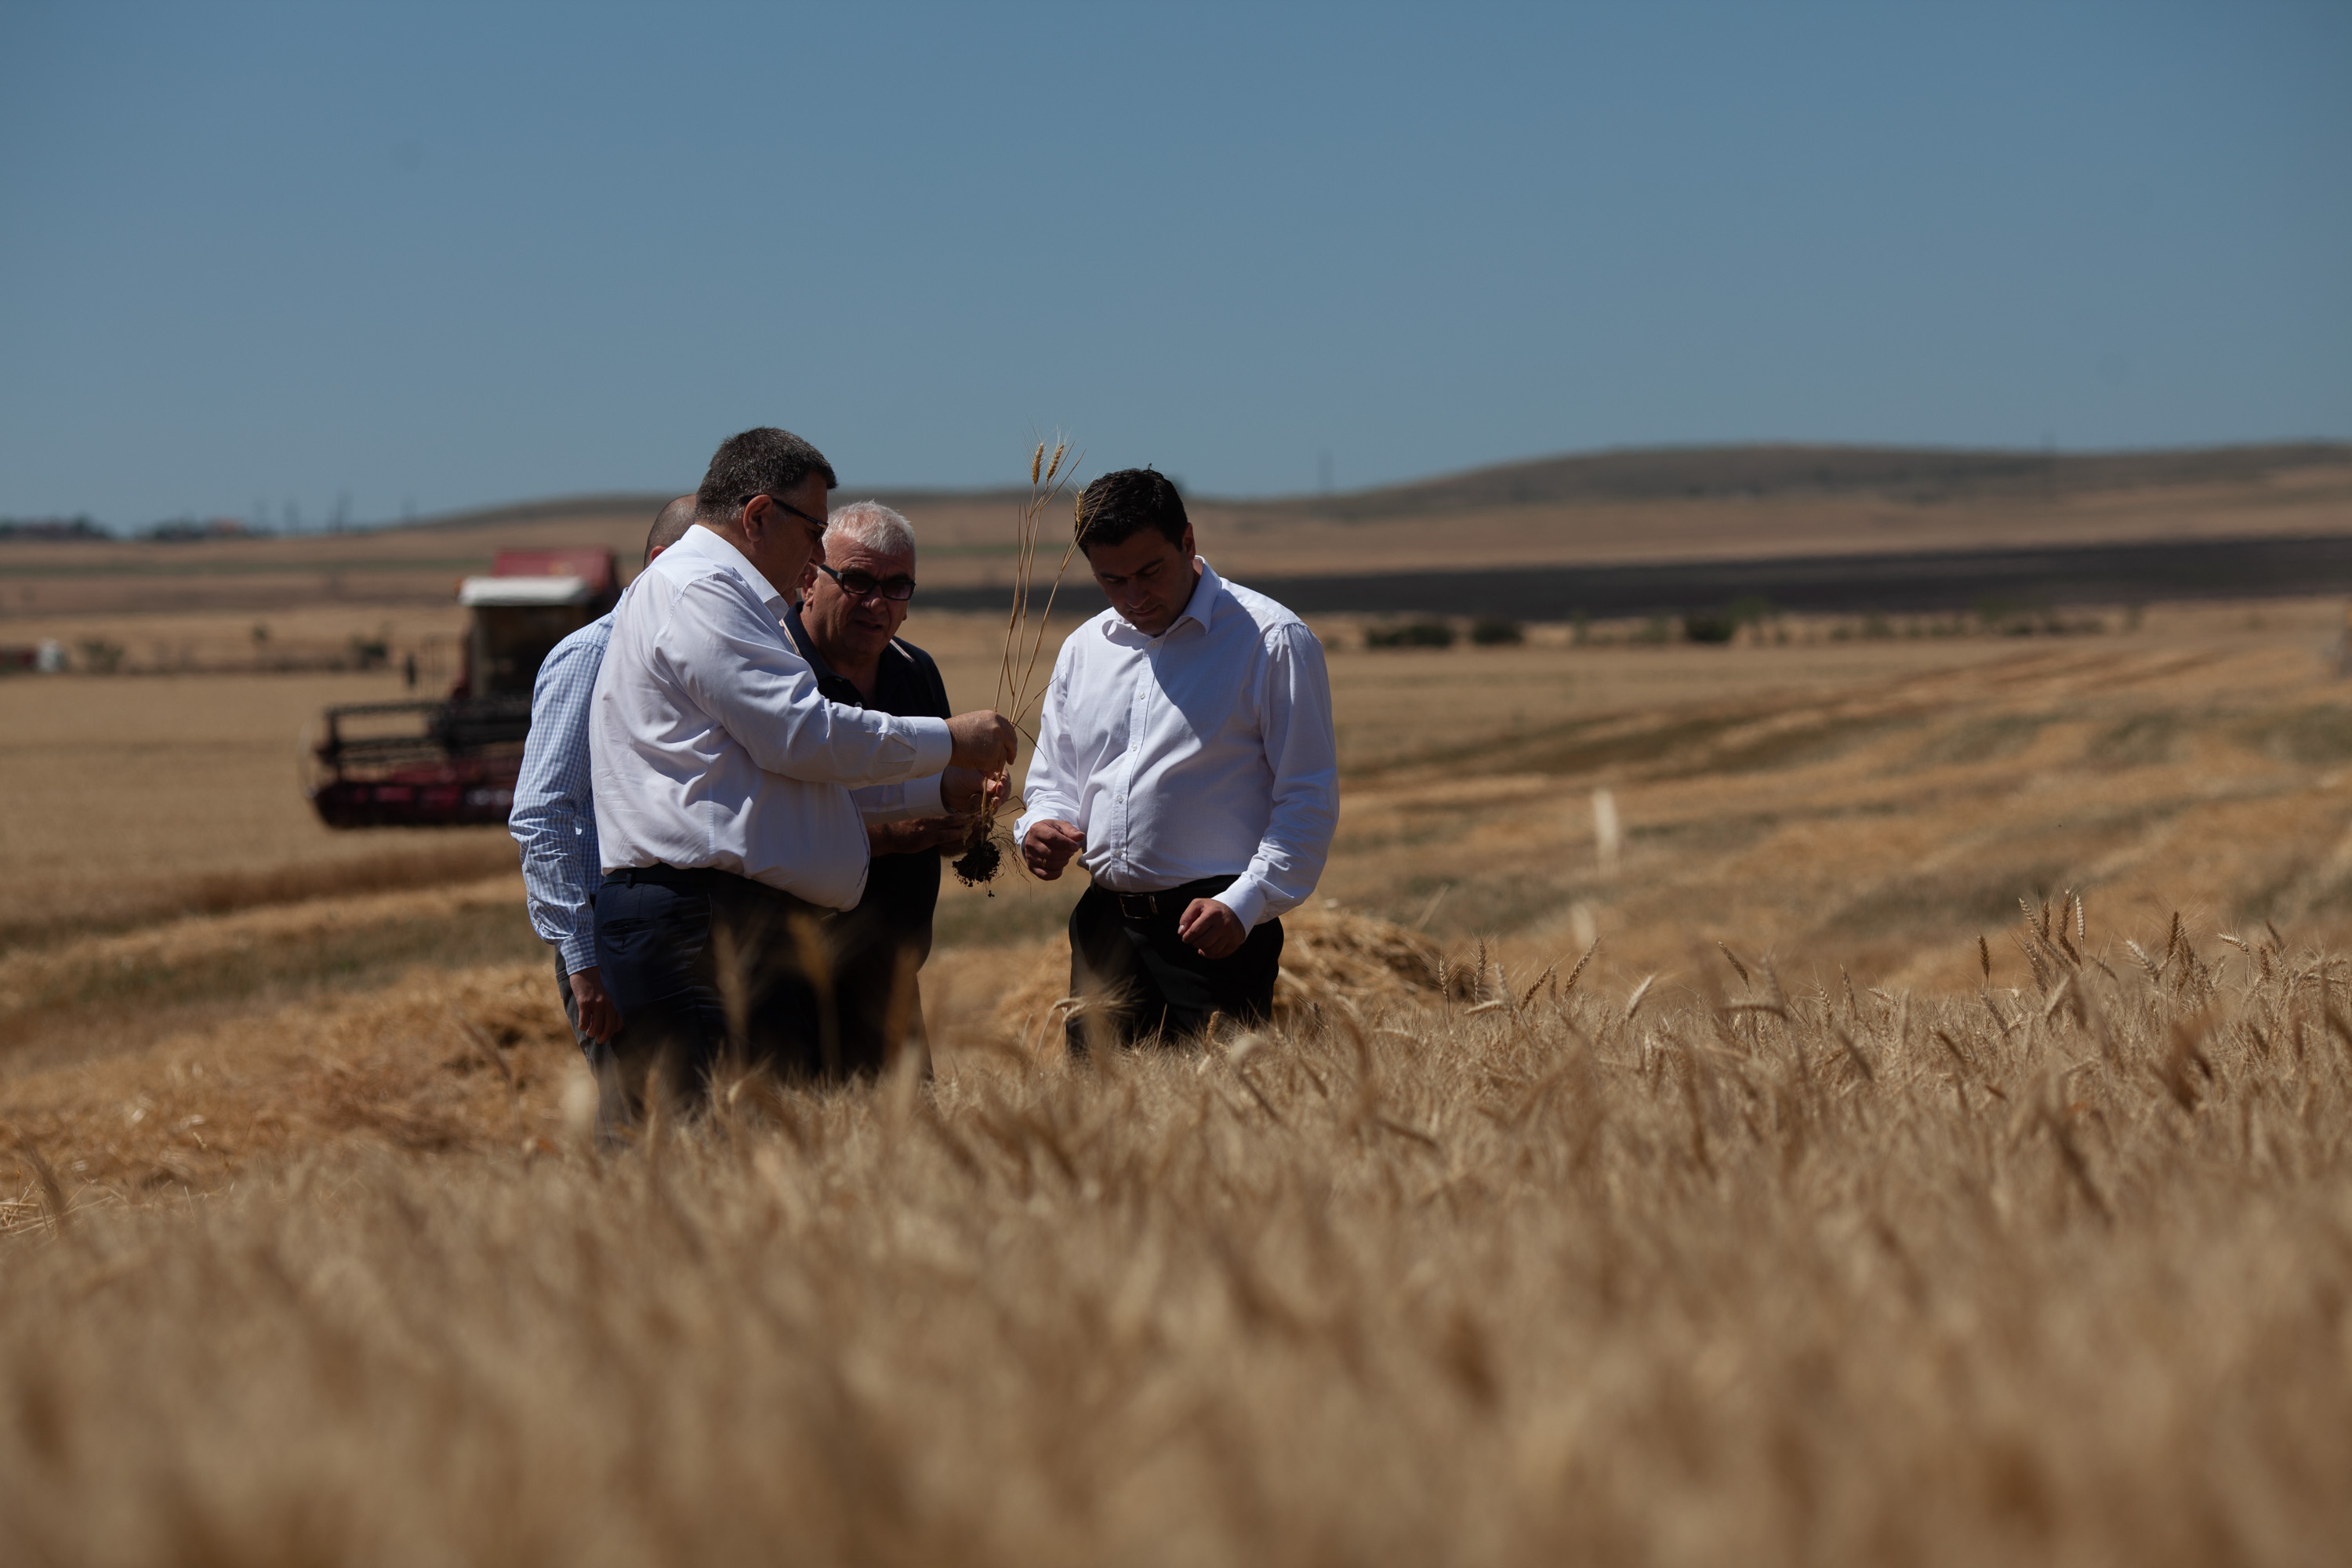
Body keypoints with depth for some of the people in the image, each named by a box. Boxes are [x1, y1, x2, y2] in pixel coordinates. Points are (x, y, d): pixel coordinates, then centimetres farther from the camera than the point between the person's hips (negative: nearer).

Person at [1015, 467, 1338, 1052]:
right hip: (1105, 929, 5)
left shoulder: (1272, 641, -3)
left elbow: (1310, 799, -6)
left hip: (1213, 928, -5)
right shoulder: (1082, 651, 15)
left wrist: (1243, 905, -17)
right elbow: (1052, 780, 25)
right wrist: (1041, 828, 0)